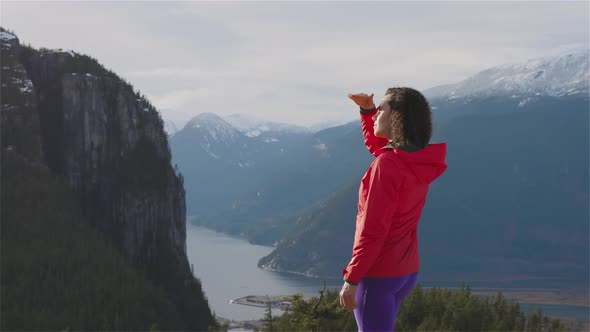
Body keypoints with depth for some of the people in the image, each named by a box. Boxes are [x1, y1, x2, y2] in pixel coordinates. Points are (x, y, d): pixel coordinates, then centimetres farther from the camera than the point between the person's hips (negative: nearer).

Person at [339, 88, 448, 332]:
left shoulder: (388, 165, -23)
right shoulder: (418, 160, 3)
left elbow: (373, 230, -24)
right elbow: (376, 145, 25)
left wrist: (351, 279, -19)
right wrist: (367, 109, 10)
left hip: (377, 274, -9)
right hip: (405, 270, 9)